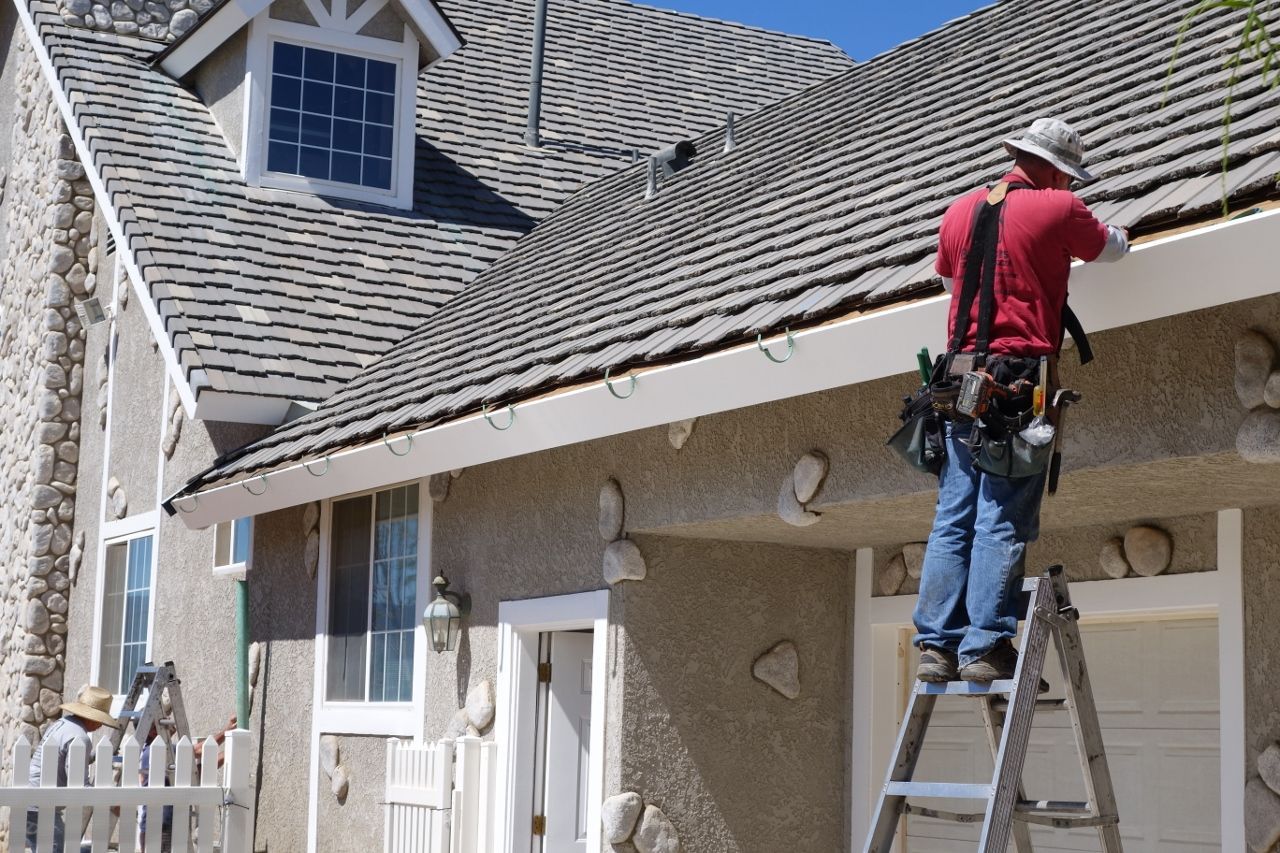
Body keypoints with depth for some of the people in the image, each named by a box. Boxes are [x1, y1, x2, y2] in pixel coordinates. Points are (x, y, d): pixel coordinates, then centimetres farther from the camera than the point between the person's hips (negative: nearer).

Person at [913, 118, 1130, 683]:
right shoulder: (1058, 209, 0)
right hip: (1021, 378, -5)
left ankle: (936, 645, 2)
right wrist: (1105, 231, 40)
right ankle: (984, 647, -8)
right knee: (1003, 523, -6)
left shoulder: (959, 212, 15)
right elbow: (1114, 248, 18)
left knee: (953, 518, 5)